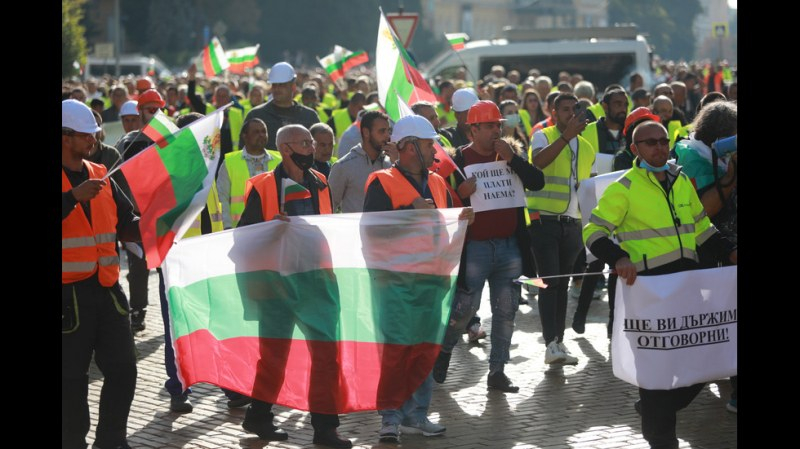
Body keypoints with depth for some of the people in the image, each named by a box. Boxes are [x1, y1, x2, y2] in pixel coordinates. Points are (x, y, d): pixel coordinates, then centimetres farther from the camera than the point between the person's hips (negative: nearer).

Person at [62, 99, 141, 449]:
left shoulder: (100, 176, 11)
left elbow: (127, 226, 14)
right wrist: (74, 197, -29)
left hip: (106, 289, 6)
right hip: (69, 294, -6)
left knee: (123, 368, 8)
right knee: (73, 378, 3)